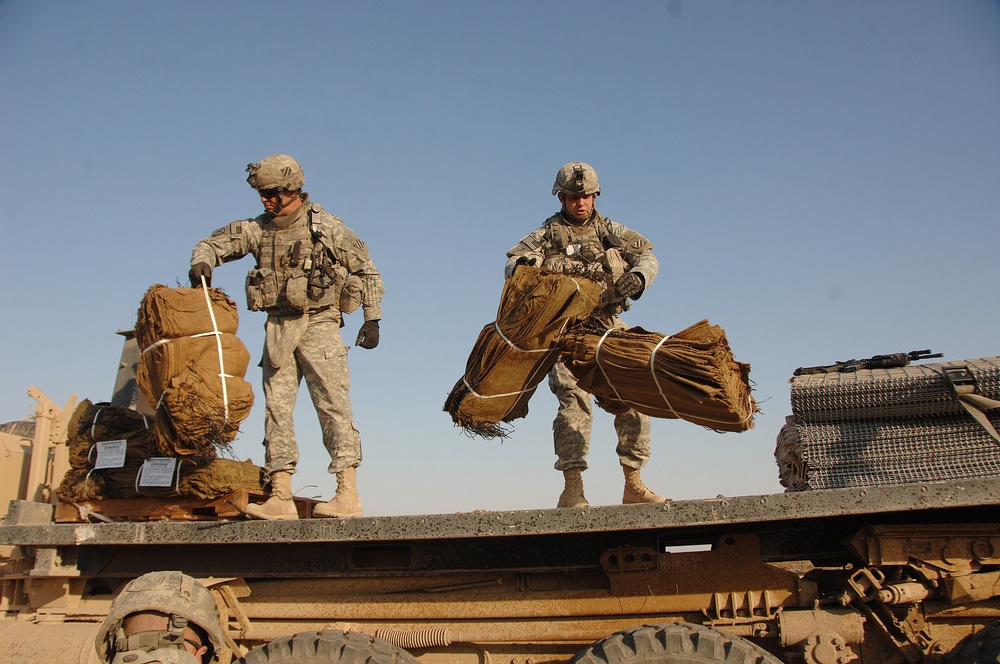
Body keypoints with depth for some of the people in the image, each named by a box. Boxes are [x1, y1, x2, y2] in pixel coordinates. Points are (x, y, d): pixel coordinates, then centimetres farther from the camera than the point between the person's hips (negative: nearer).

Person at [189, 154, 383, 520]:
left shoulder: (326, 226, -2)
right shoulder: (257, 229, 9)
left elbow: (367, 271, 4)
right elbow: (211, 244, 14)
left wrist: (372, 320, 0)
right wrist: (201, 263, -10)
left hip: (319, 325, -5)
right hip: (278, 327, 5)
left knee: (332, 404, -10)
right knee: (276, 408, 1)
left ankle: (348, 495, -11)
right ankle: (280, 498, 4)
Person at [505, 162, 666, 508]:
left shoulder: (610, 231, 16)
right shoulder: (547, 234, 8)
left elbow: (648, 256, 13)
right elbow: (511, 265, -2)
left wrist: (638, 277, -11)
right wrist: (524, 262, -27)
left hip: (609, 327, 4)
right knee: (574, 399, -17)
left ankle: (633, 483, 10)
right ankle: (572, 487, -15)